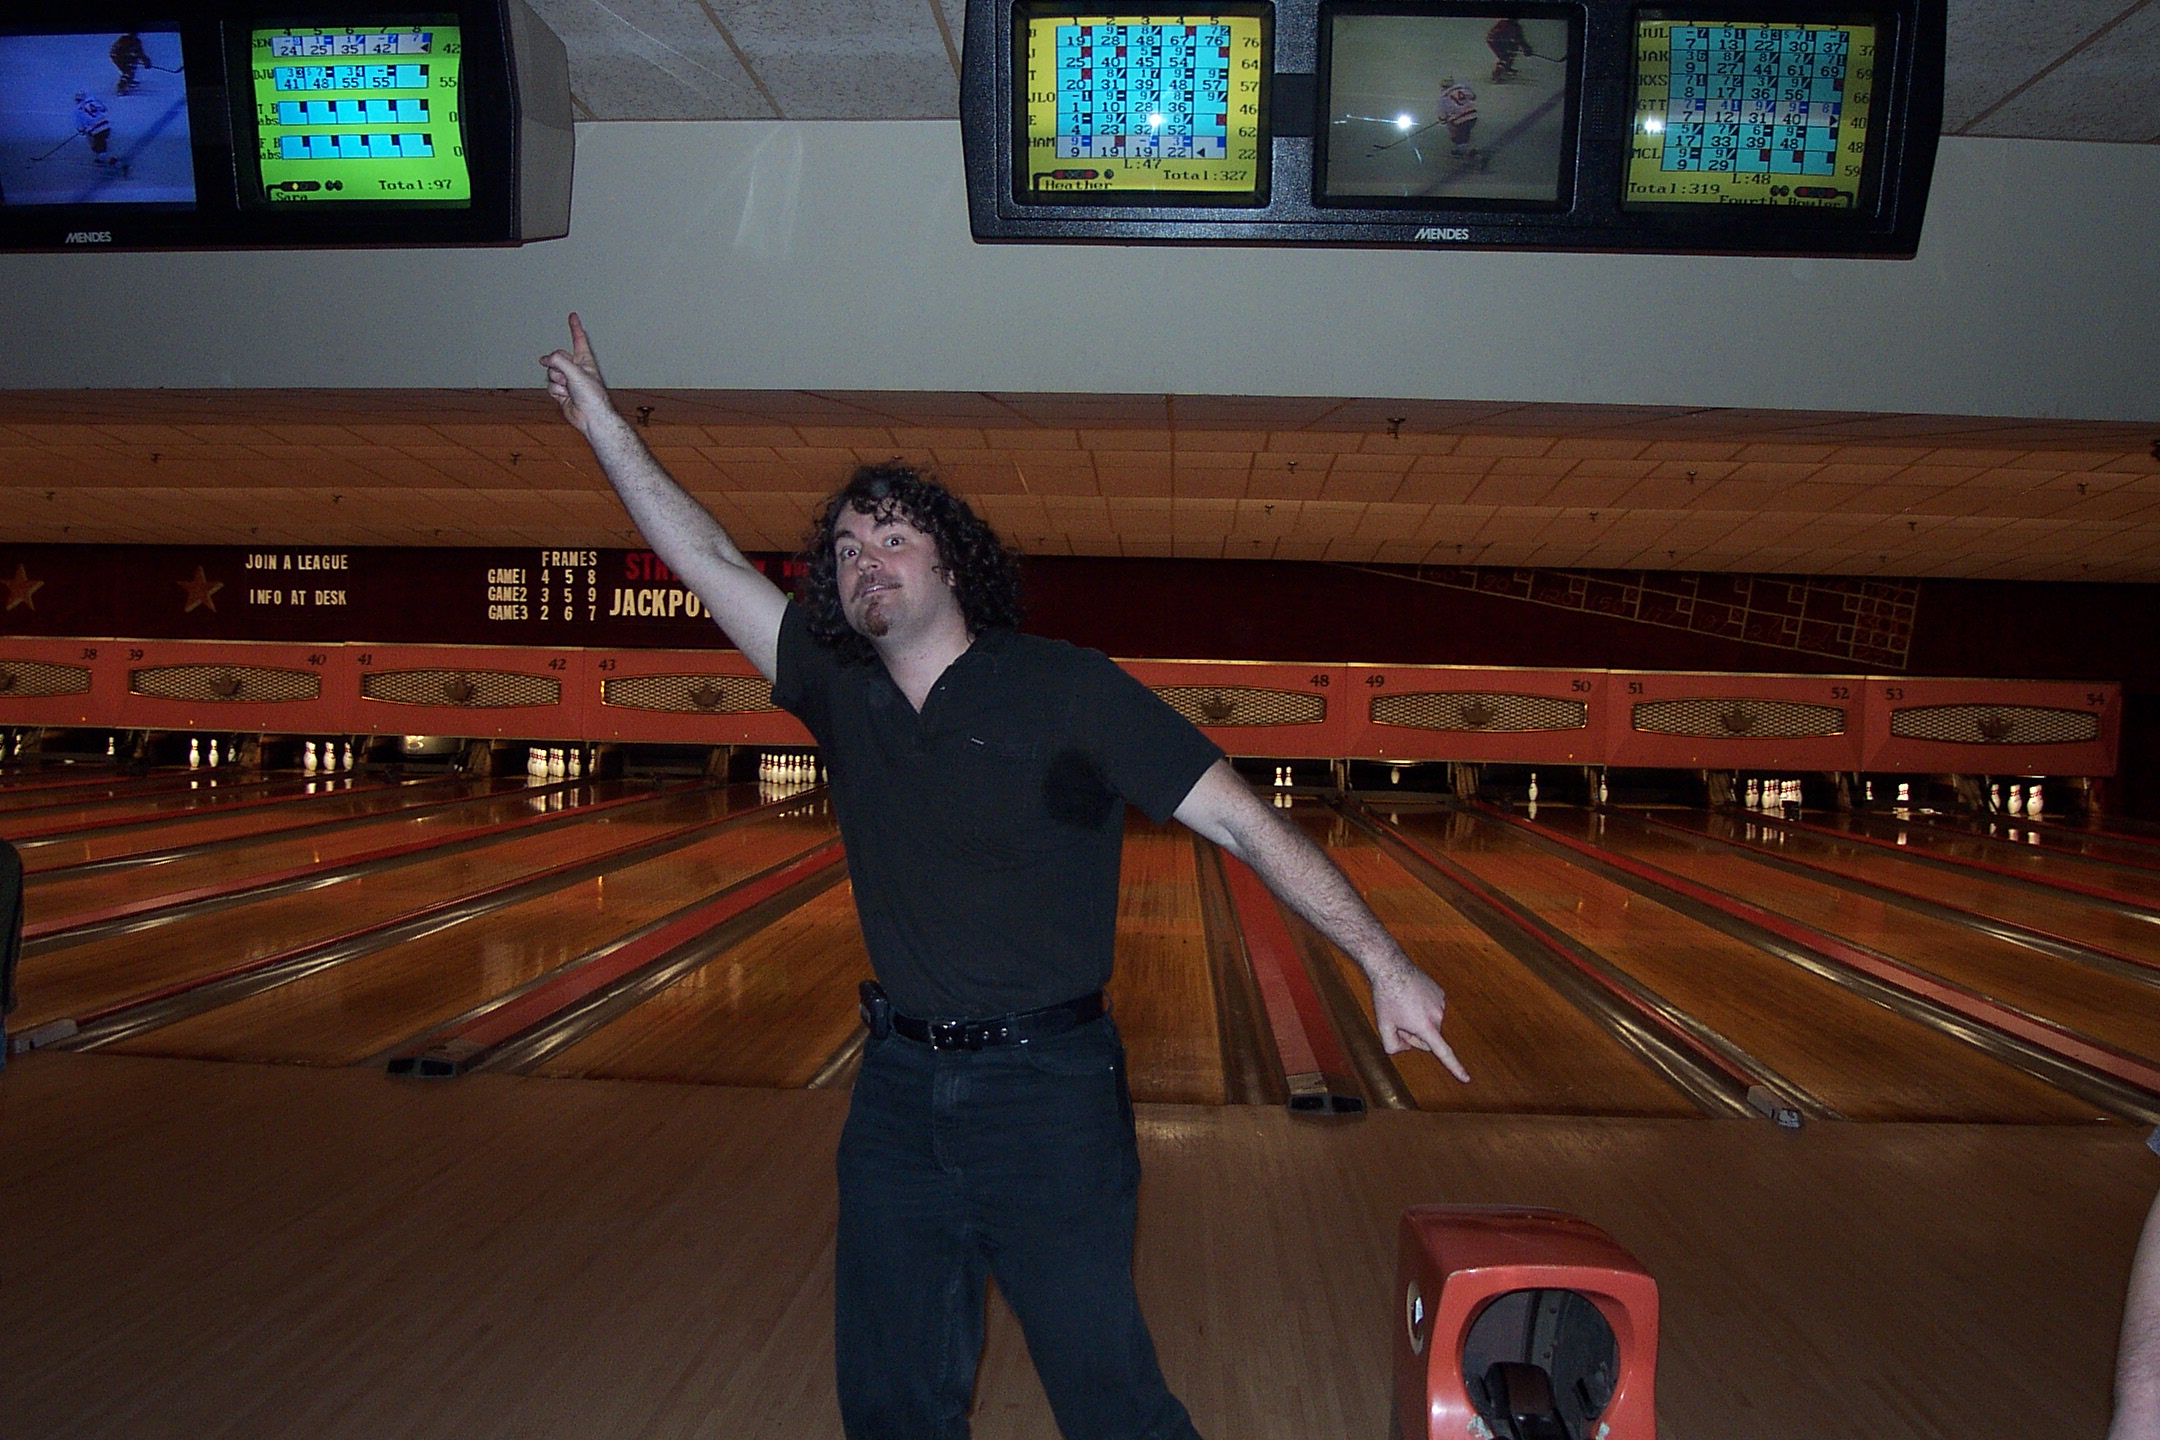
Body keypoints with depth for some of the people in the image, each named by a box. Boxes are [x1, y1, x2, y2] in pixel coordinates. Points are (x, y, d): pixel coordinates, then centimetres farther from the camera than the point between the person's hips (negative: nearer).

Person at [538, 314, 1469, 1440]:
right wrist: (604, 425, 7)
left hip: (1044, 1092, -5)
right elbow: (714, 565, 9)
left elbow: (1246, 824, -12)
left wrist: (1383, 964, -16)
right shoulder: (841, 695, 4)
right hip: (898, 1091, 5)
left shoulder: (1063, 690, -11)